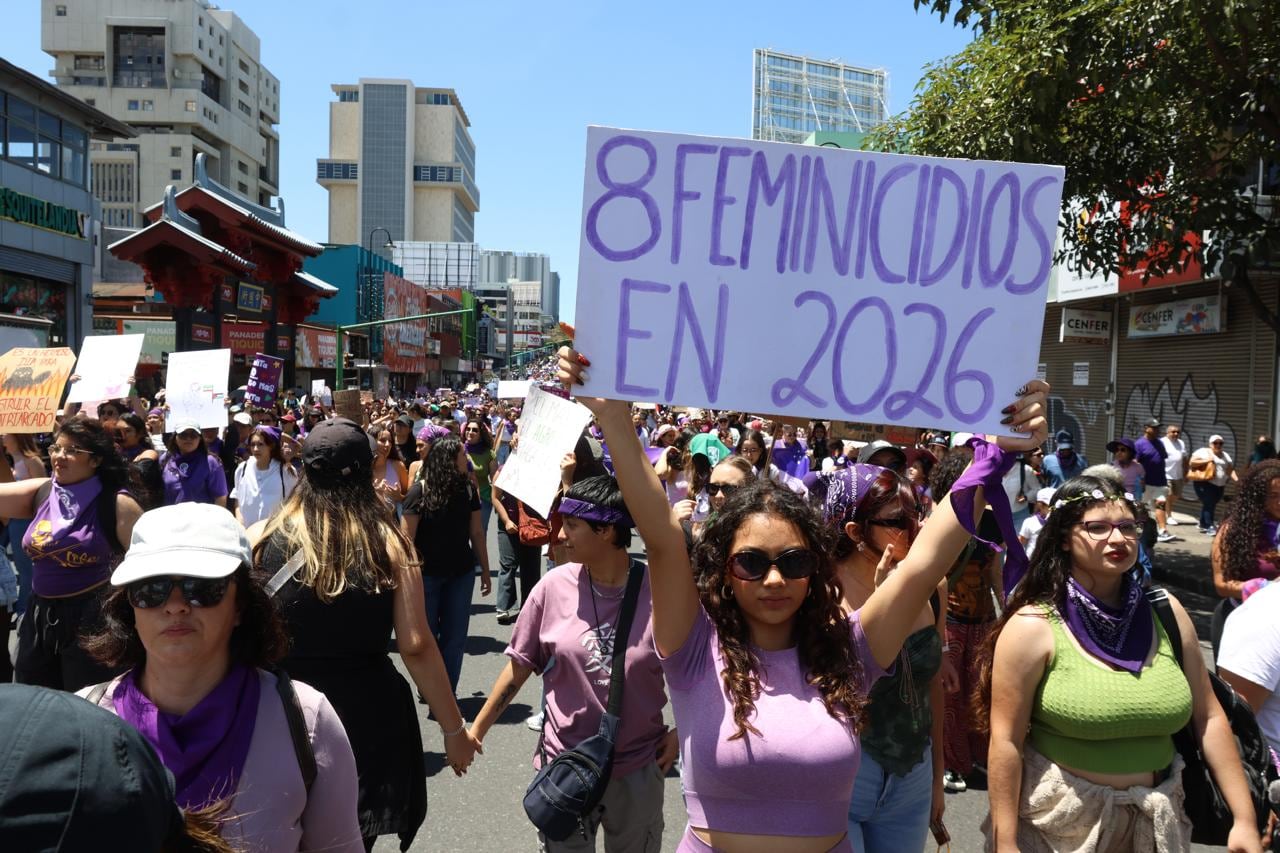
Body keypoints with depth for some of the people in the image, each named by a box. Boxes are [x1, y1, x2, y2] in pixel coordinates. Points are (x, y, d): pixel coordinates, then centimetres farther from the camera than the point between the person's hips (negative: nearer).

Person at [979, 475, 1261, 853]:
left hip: (1155, 821, 5)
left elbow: (1208, 717, 5)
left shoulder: (1166, 613, -2)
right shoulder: (1033, 627, -16)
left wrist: (1245, 819, 2)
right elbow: (1006, 741, -14)